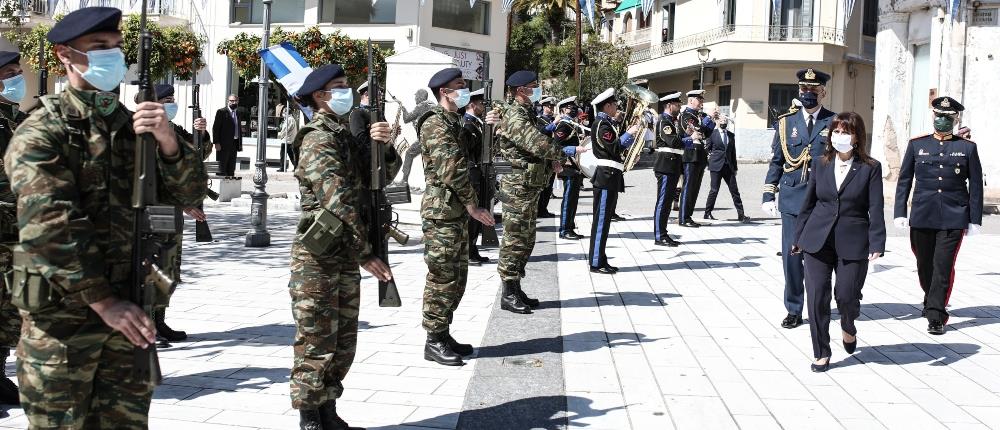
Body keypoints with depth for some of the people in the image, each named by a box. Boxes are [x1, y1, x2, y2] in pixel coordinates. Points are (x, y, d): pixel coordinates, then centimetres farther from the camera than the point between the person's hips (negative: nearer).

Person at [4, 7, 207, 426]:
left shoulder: (132, 125, 11)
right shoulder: (41, 133, -8)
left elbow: (188, 194, 4)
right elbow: (52, 227, -18)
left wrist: (168, 143, -15)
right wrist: (103, 301, -20)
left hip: (127, 309, 6)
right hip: (62, 314, -5)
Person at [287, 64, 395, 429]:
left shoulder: (344, 134, 15)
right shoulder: (318, 140, -13)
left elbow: (388, 170, 11)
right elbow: (339, 201, -21)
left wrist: (383, 145, -12)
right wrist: (366, 253, -21)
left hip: (346, 257, 9)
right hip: (318, 257, -9)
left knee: (343, 343, 14)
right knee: (316, 343, -3)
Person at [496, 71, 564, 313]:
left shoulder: (526, 114, 17)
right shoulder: (515, 116, -16)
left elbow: (535, 144, 20)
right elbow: (536, 143, -28)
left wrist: (551, 160, 2)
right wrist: (561, 154, -15)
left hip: (530, 187, 10)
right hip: (518, 187, -10)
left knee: (526, 240, 15)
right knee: (514, 241, -5)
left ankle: (516, 290, 23)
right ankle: (509, 295, 1)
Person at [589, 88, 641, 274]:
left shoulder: (607, 124, 18)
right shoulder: (601, 124, -13)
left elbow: (617, 147, 21)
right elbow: (614, 147, -20)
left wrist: (630, 134, 13)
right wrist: (630, 133, -10)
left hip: (611, 177, 10)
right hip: (606, 178, -10)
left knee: (605, 220, 12)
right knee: (601, 220, -7)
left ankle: (601, 260, 18)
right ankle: (596, 263, -3)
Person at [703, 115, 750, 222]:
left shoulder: (731, 135, 13)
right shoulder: (712, 133, 1)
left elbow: (733, 152, 15)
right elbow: (707, 149, 6)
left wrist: (735, 167, 14)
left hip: (728, 166, 4)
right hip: (716, 166, -4)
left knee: (734, 190, 0)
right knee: (714, 190, -2)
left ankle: (741, 214, 1)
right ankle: (707, 213, 9)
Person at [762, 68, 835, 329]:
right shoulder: (786, 122, 8)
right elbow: (776, 161, 10)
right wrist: (768, 195, 3)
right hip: (792, 199, 2)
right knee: (791, 256, 2)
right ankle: (793, 310, 12)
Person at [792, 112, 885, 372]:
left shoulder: (870, 168, -1)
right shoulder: (820, 165, 7)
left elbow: (876, 210, -5)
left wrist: (877, 244, -14)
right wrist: (799, 238, 13)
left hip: (852, 243, -2)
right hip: (817, 240, 2)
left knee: (846, 295, -1)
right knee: (817, 297, -1)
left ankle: (848, 328, 36)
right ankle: (821, 353, 12)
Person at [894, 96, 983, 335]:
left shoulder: (967, 147, 5)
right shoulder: (917, 144, 7)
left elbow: (976, 185, 6)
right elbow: (904, 180, 8)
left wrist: (975, 220, 2)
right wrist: (900, 213, 0)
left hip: (953, 219, -2)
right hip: (922, 217, 2)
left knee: (943, 267, -7)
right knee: (925, 266, 11)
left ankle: (936, 316, -1)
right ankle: (933, 302, 36)